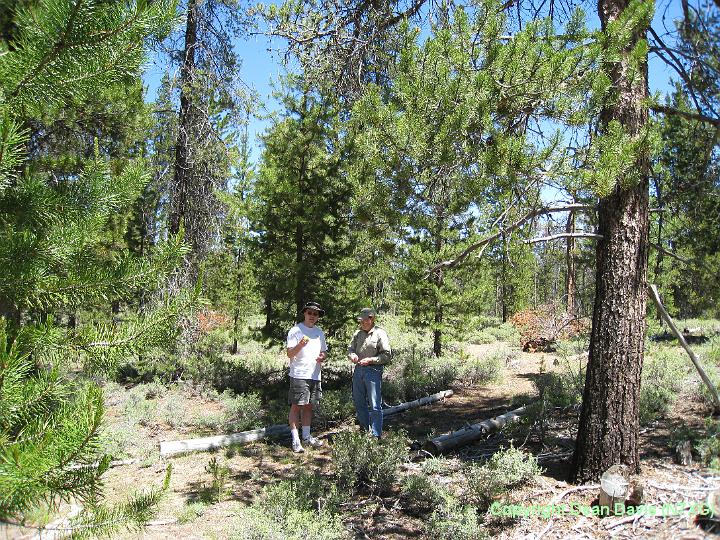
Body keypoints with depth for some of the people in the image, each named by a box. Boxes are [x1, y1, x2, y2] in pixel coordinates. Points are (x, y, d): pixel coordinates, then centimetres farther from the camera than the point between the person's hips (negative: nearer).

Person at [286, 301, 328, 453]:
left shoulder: (319, 332, 15)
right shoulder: (295, 331, -6)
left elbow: (324, 351, 22)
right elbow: (289, 354, -11)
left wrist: (322, 357, -1)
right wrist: (300, 345, -29)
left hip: (315, 375, 6)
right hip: (299, 375, -6)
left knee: (309, 406, 13)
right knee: (296, 406, -4)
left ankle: (306, 436, 22)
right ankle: (295, 440, 0)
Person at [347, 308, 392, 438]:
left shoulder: (380, 334, -7)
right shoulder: (358, 334, 11)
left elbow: (387, 355, -10)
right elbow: (350, 348, 18)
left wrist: (370, 360, -17)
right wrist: (352, 355, -4)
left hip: (373, 370, -7)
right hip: (358, 370, 7)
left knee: (375, 406, -4)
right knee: (359, 403, 14)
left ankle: (375, 436, 3)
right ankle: (364, 431, 29)